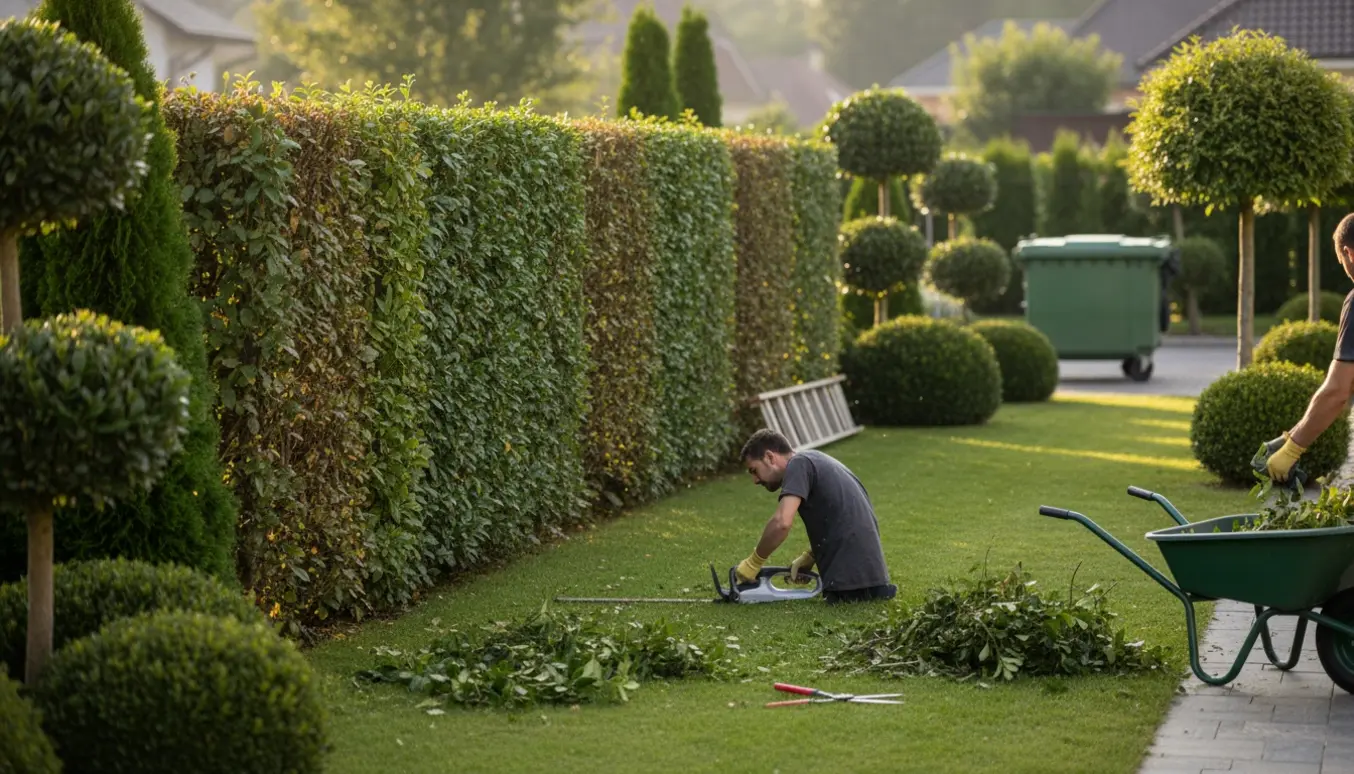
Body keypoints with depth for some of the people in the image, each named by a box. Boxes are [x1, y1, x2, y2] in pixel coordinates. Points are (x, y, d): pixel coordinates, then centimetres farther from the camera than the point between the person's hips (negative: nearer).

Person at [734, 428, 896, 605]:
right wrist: (809, 557, 16)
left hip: (851, 570, -9)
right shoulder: (815, 460, 22)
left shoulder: (799, 464, -7)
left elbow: (782, 523, -21)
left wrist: (753, 563, -8)